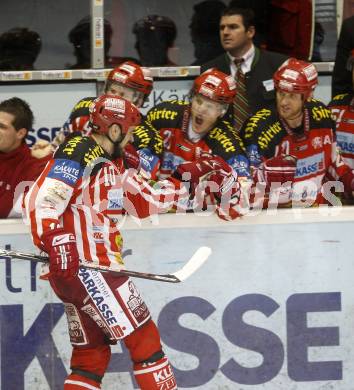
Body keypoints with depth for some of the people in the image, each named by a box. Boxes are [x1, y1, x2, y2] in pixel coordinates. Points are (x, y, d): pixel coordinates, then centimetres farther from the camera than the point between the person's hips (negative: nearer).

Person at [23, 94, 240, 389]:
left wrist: (189, 177, 18)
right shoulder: (78, 152, -11)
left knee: (91, 357, 11)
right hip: (81, 265, -10)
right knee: (144, 339, -6)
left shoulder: (111, 163, 19)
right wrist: (56, 246, -27)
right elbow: (41, 200, -20)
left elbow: (148, 201, 23)